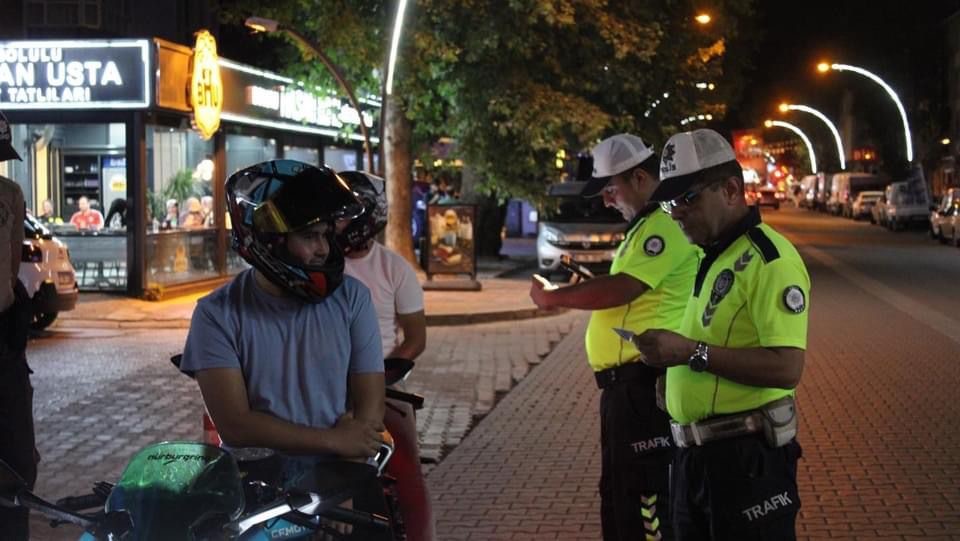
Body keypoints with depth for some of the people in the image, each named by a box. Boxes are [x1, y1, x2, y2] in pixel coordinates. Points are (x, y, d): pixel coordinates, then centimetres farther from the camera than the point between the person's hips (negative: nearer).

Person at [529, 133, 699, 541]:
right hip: (625, 384, 11)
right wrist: (582, 284, 8)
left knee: (644, 497, -5)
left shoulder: (666, 225, -16)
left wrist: (552, 297, -11)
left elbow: (621, 290, -23)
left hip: (645, 385, -11)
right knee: (618, 494, 18)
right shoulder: (646, 225, 20)